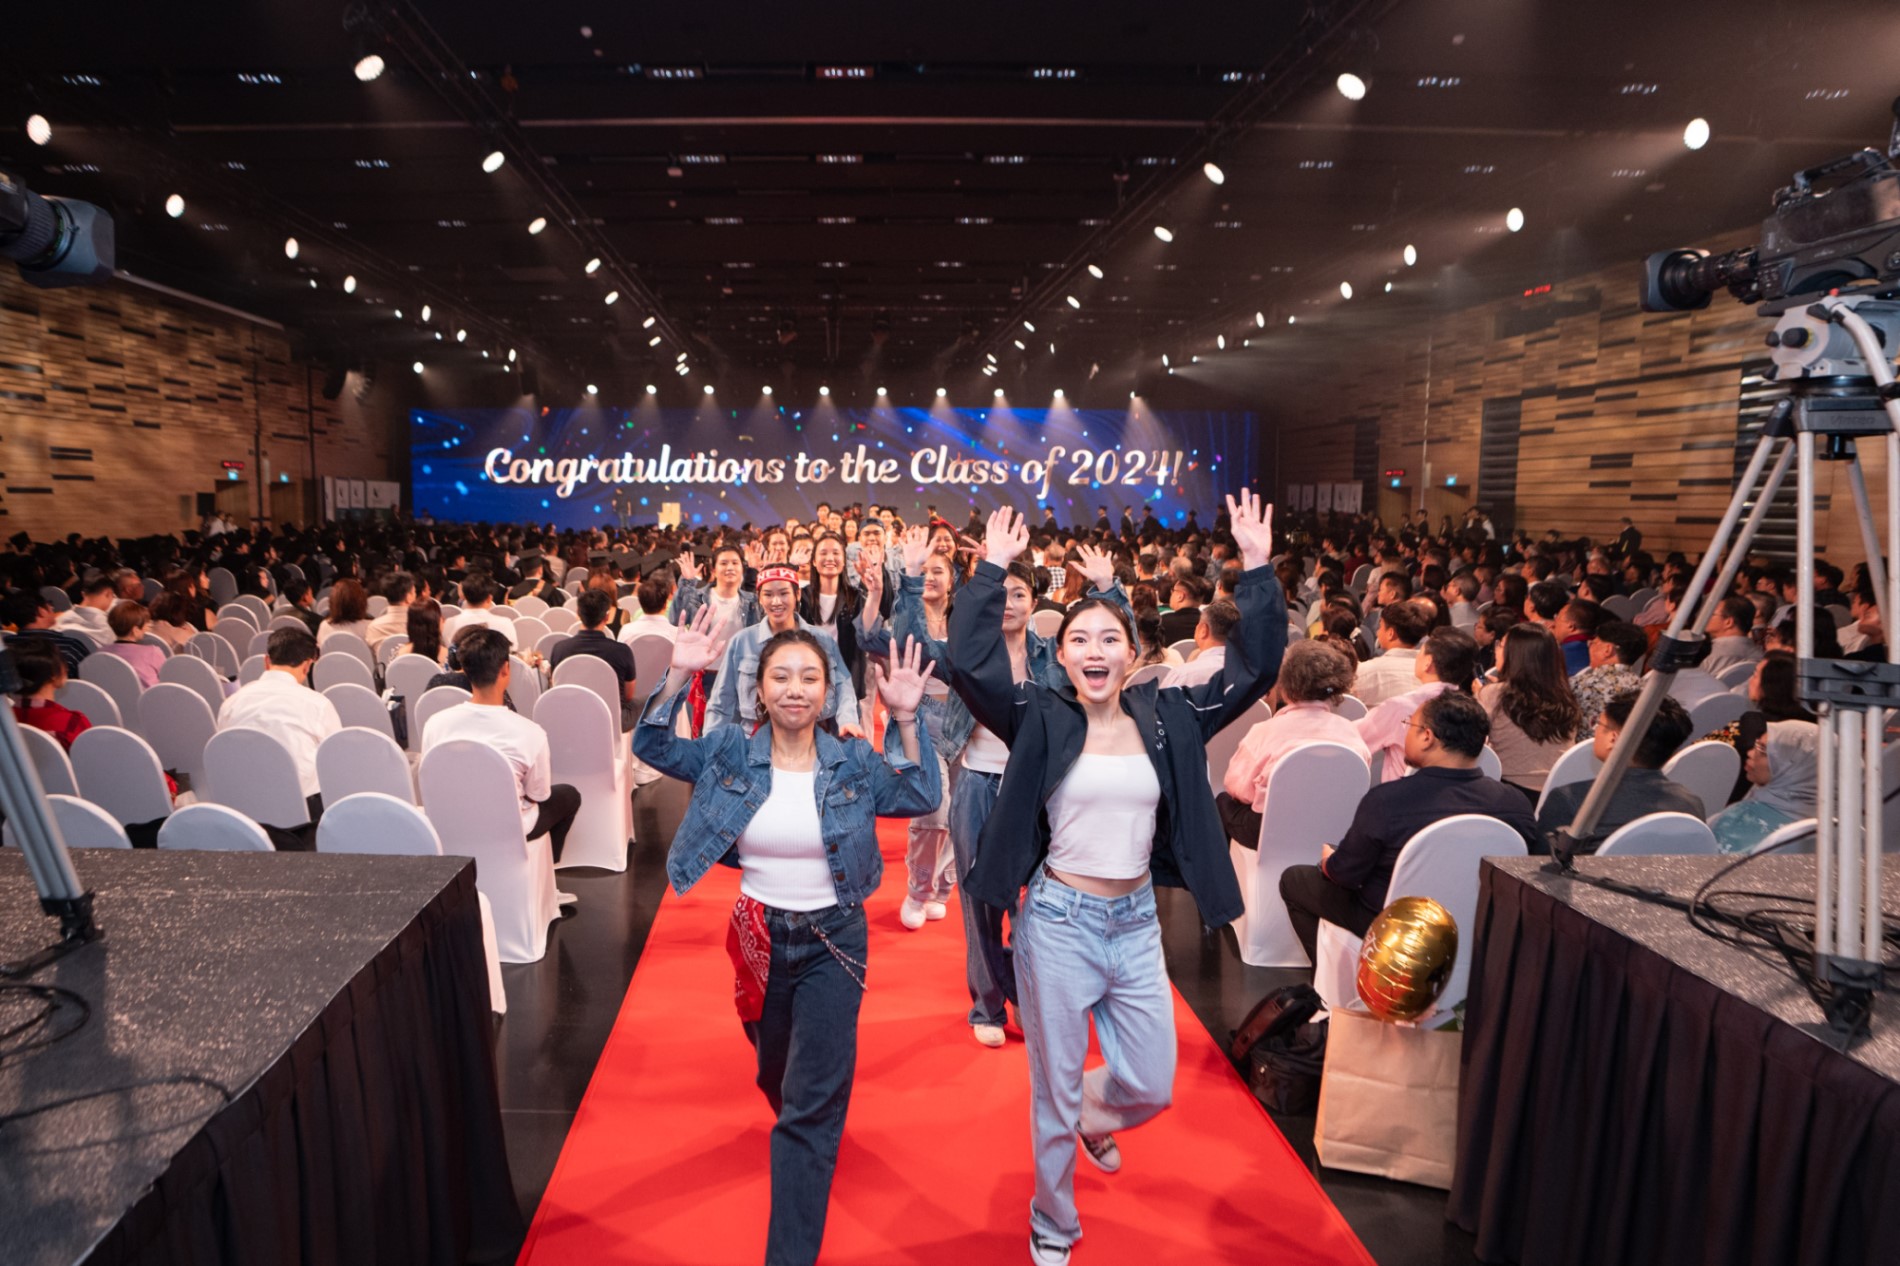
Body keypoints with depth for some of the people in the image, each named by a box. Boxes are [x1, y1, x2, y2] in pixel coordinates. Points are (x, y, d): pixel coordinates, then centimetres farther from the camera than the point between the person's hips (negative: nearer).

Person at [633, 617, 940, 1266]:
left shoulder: (852, 760, -6)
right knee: (775, 1073, 25)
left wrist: (905, 718, -27)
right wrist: (679, 675, -24)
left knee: (812, 1106, -2)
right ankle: (803, 1134, 60)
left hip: (833, 941, -2)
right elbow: (653, 748, -10)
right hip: (758, 937, 2)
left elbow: (921, 798, -16)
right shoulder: (731, 750, -5)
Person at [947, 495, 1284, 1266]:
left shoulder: (1168, 719, 0)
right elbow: (970, 663, -20)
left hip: (1136, 921, 3)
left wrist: (1258, 570, -10)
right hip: (1059, 920, -3)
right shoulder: (1040, 720, -8)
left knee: (1151, 1087, 11)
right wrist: (994, 570, -20)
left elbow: (1255, 670, -4)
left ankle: (1092, 1117, 49)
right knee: (1055, 1091, 11)